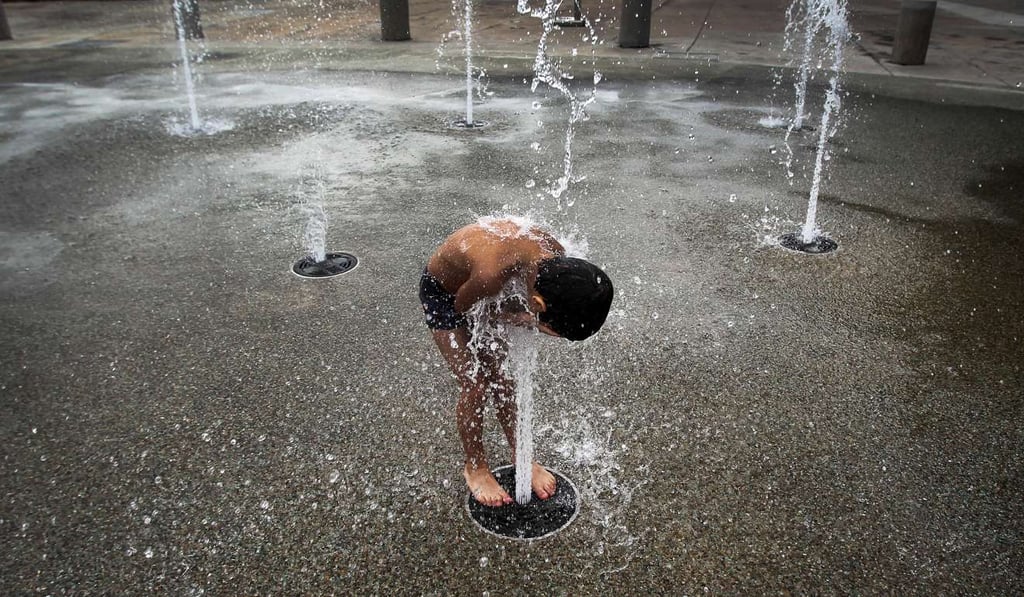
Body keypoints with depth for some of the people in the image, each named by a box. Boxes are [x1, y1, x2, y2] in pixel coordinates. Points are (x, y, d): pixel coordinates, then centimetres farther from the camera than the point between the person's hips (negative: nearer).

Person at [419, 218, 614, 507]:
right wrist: (524, 319, -32)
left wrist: (526, 318, -27)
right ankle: (474, 467, 20)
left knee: (503, 380, 9)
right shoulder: (491, 273, -46)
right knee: (475, 386, -3)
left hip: (483, 291, 5)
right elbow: (463, 307, -22)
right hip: (445, 294, -5)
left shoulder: (556, 256, -27)